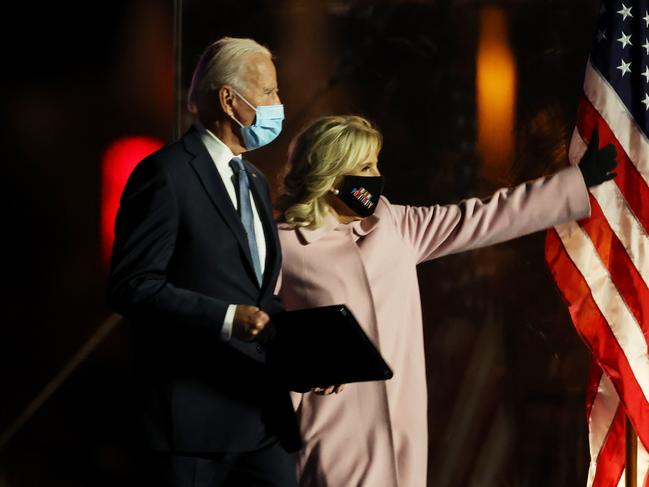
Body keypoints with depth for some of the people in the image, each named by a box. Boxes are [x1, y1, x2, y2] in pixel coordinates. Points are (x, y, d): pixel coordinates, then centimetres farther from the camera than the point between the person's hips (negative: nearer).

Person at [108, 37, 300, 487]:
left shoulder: (256, 181, 19)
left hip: (266, 414, 8)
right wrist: (227, 319, -23)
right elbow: (133, 286, -15)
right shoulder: (166, 174, -9)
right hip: (195, 413, -8)